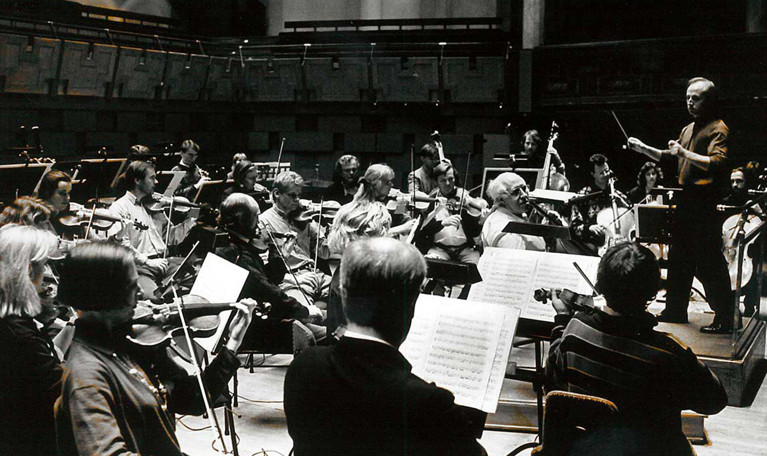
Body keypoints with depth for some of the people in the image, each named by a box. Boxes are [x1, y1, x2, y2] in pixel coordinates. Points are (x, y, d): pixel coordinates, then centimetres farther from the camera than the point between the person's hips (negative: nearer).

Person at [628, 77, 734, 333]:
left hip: (704, 204, -9)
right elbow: (670, 157, 30)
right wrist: (643, 149, 18)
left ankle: (724, 319, -2)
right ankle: (675, 310, 26)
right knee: (679, 259, 15)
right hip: (685, 201, 9)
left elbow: (718, 163, -23)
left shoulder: (718, 128, -9)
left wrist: (684, 153, -24)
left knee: (709, 263, -8)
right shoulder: (688, 129, 20)